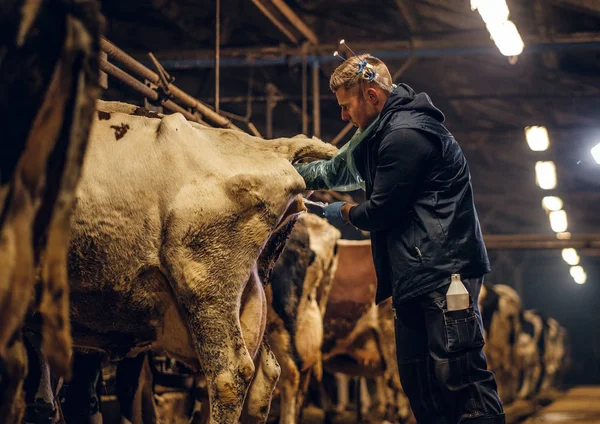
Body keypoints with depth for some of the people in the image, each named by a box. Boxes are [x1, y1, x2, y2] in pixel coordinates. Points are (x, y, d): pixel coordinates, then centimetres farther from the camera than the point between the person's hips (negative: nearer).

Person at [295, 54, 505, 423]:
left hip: (444, 272, -11)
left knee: (459, 376, -14)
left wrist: (344, 213, 7)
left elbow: (381, 211, -13)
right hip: (416, 276, 11)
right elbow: (340, 170, 35)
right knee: (419, 381, 12)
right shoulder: (384, 132, 20)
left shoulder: (405, 135, -14)